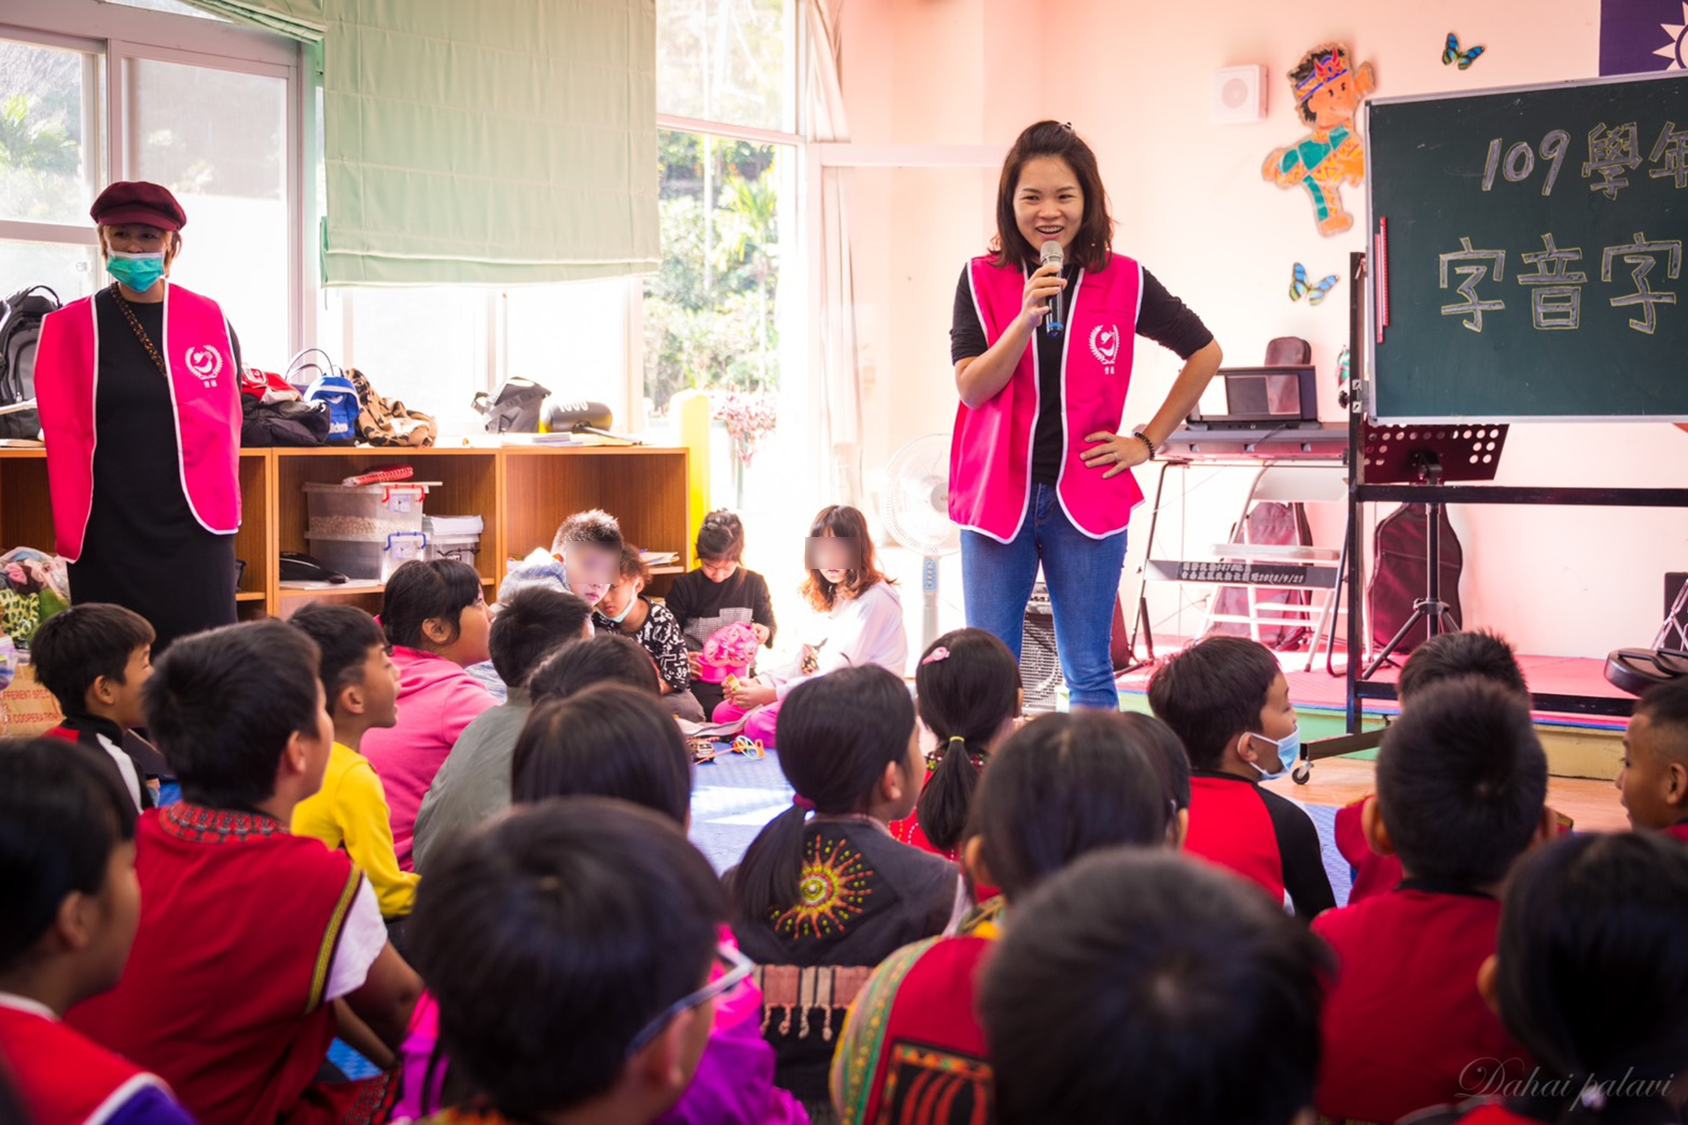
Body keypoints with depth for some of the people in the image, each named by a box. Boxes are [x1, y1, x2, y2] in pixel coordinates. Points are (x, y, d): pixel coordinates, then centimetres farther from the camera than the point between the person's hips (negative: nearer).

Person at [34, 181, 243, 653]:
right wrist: (72, 528, 0)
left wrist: (218, 499, 11)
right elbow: (63, 435, 3)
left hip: (193, 530, 0)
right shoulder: (70, 328, 3)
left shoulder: (210, 321, 5)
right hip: (108, 535, 0)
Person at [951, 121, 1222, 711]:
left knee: (1089, 675, 5)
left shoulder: (1124, 282, 1)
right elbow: (972, 387, -8)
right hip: (997, 492, 1)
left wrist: (1148, 440, 7)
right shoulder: (983, 280, 1)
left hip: (1085, 498, 0)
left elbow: (1205, 353, 11)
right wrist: (1027, 319, -21)